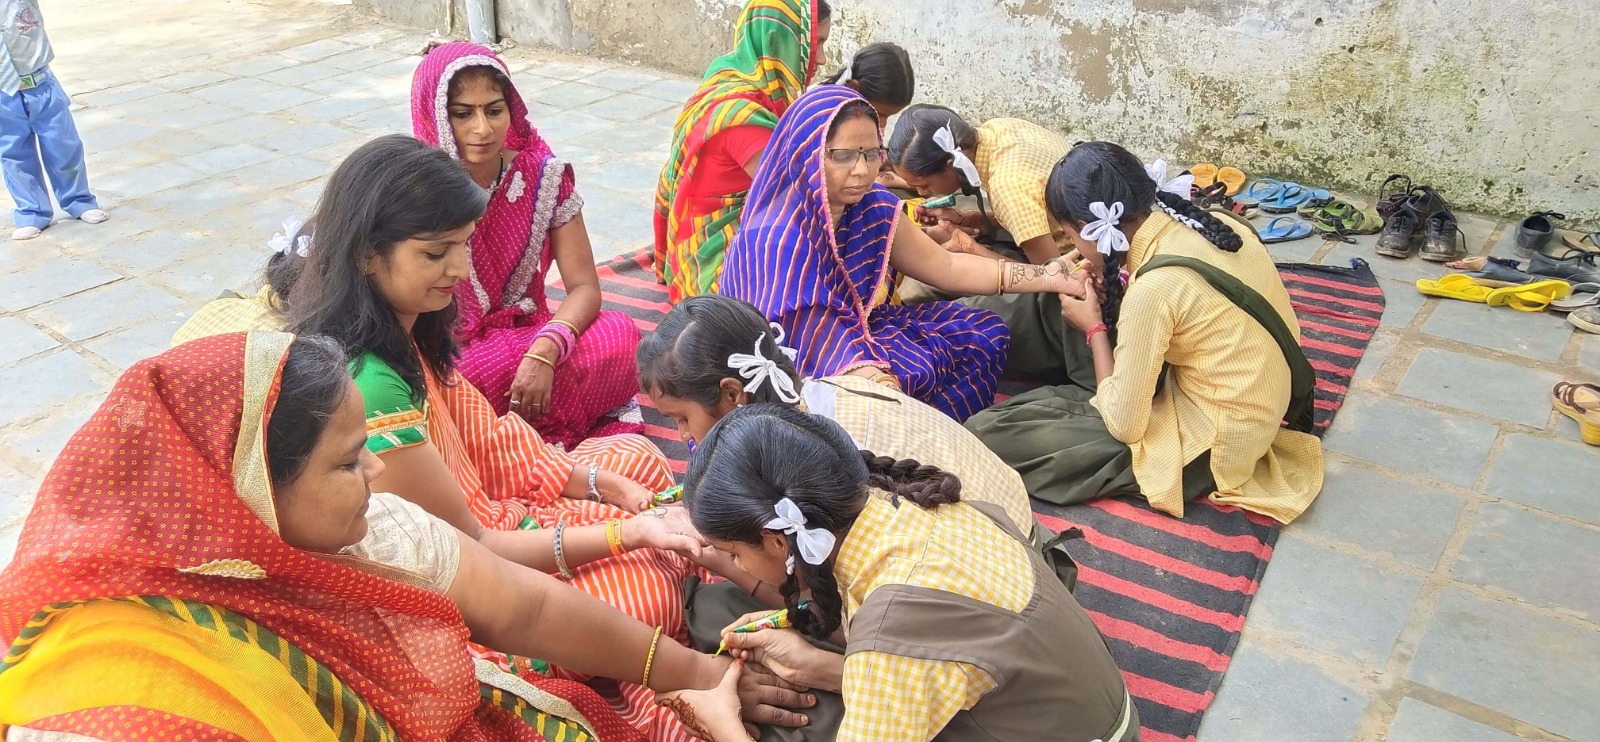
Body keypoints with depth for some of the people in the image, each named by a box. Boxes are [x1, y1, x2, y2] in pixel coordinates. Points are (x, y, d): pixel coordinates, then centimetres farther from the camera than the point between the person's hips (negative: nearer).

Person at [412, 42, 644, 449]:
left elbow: (585, 288, -8)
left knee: (621, 336, -25)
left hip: (525, 336, 3)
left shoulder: (543, 175, -4)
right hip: (443, 356, -2)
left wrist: (544, 352, -28)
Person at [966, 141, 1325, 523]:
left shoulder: (1152, 289, -28)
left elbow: (1124, 425, -20)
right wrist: (1114, 299, 2)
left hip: (1209, 449, -8)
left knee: (989, 431, -11)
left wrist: (1094, 328, -7)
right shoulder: (1208, 224, -5)